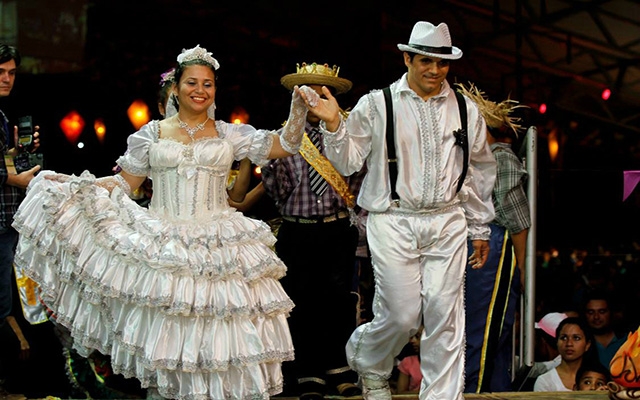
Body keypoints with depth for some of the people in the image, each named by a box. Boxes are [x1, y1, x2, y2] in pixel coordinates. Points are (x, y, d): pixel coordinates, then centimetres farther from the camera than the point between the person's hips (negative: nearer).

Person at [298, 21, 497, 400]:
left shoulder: (466, 110, 8)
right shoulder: (377, 105, -1)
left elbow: (480, 172, 17)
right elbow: (348, 162, 1)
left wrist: (480, 229, 18)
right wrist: (334, 125, -16)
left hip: (447, 223, 3)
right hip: (393, 223, -3)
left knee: (446, 317, -2)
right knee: (402, 315, -4)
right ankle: (368, 362, 29)